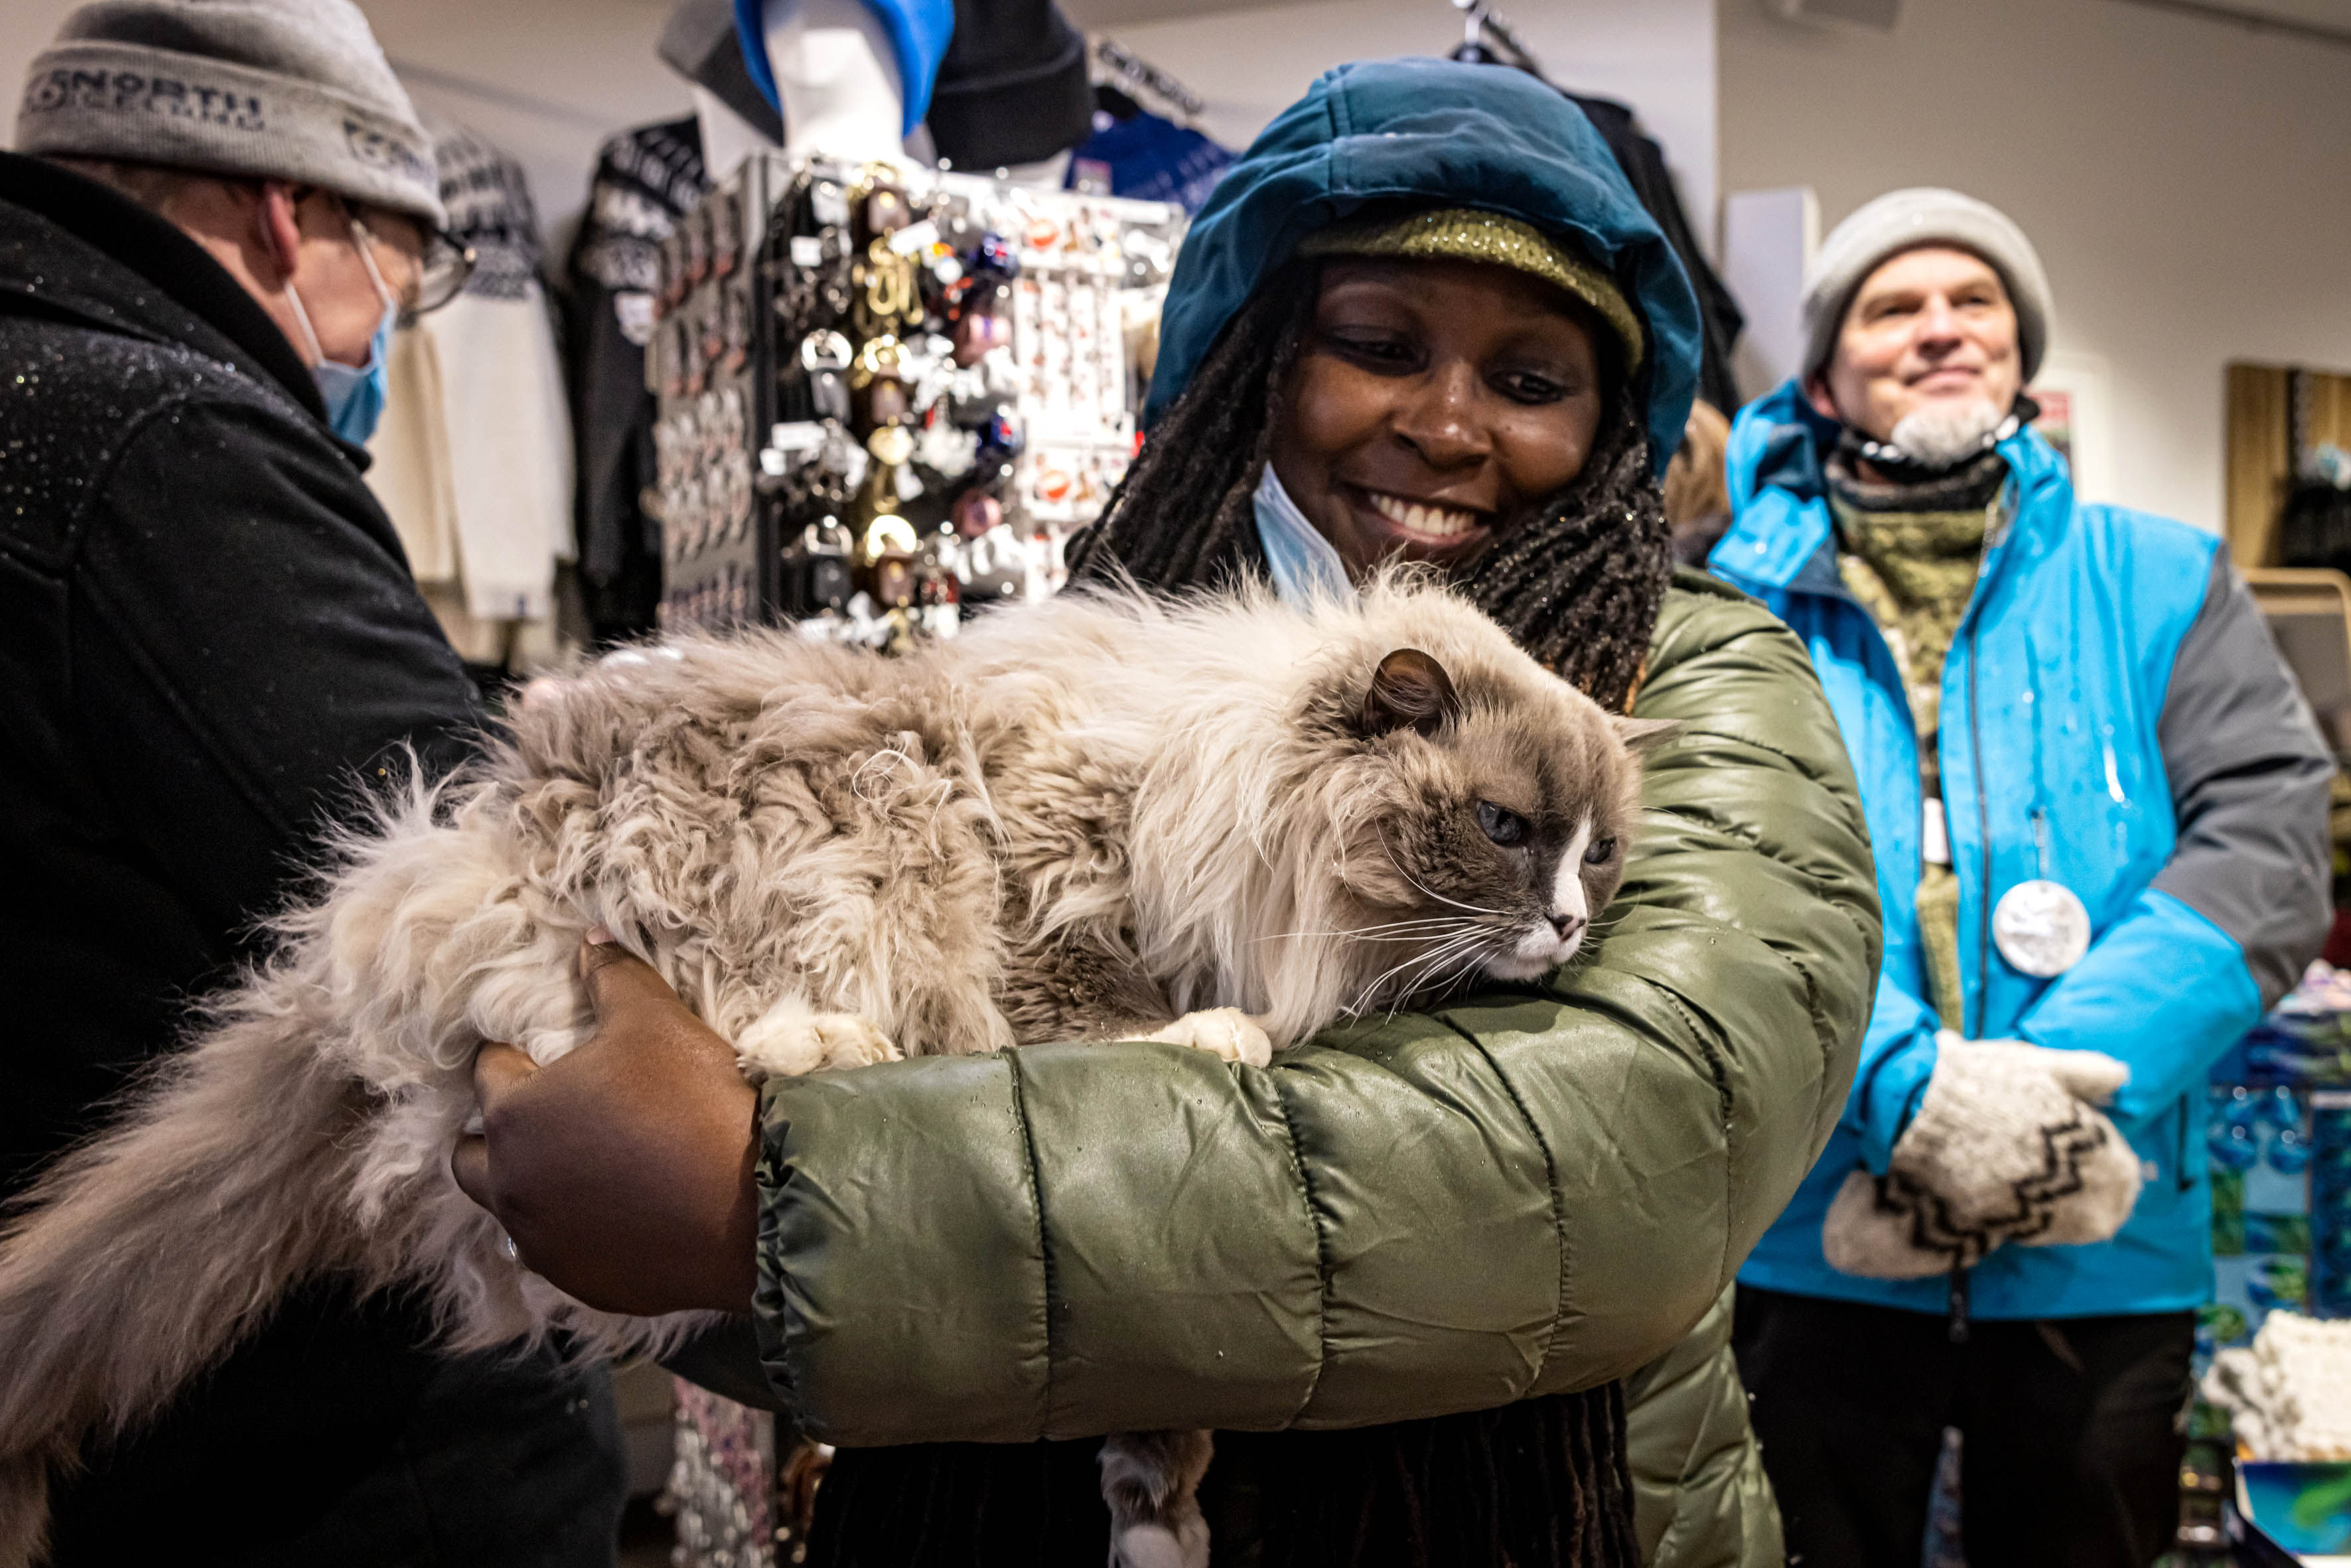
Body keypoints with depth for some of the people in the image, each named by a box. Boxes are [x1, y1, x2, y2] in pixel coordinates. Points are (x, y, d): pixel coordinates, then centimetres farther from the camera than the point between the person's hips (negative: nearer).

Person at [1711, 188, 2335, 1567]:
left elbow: (2271, 845, -4)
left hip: (2104, 1255, 2)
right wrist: (1908, 1085, -24)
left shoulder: (2160, 584, 7)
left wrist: (2060, 1083, -18)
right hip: (1810, 1251, -1)